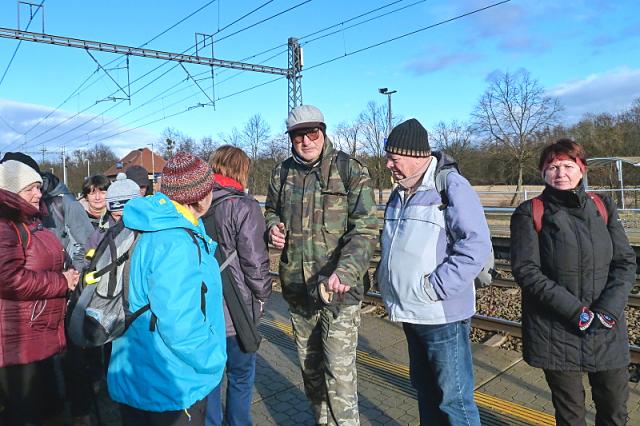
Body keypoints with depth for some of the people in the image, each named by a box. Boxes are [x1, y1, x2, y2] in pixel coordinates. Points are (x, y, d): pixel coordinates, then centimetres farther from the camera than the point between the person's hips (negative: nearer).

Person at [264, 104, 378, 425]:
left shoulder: (350, 170, -9)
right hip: (297, 289, 5)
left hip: (339, 290, -5)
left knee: (339, 370, -2)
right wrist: (273, 227, -1)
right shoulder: (282, 173, 5)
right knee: (310, 366, 19)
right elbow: (271, 211, 23)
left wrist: (344, 272, -30)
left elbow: (365, 230, -15)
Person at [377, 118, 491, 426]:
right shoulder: (399, 195, 11)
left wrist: (435, 287, -22)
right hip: (411, 314, 8)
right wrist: (384, 276, 9)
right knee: (425, 391, 22)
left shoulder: (451, 186, -15)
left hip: (443, 315, -8)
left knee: (454, 398, 3)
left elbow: (476, 245, -22)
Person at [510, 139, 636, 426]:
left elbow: (625, 262, 2)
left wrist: (608, 310, -11)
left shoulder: (603, 206, 6)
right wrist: (575, 310, -18)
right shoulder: (530, 213, -5)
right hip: (555, 332, -3)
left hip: (607, 330, 3)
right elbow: (526, 270, -12)